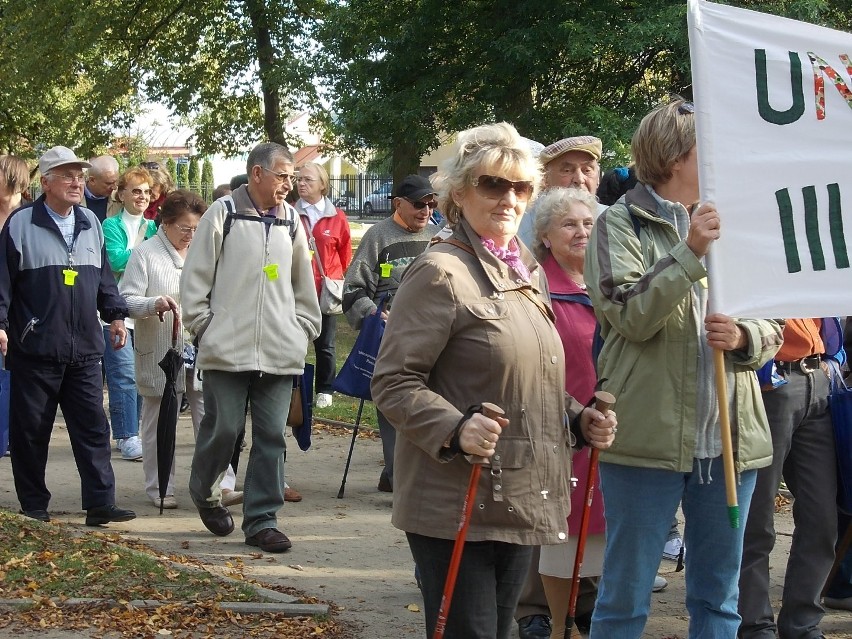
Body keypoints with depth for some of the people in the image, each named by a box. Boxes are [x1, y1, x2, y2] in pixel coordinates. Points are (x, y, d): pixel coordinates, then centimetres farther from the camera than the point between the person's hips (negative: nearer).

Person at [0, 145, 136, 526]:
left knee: (93, 427, 1)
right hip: (35, 349, -4)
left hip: (84, 349, 4)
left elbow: (104, 277, 21)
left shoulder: (91, 224, 13)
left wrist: (115, 314, 12)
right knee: (31, 431, 3)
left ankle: (100, 505, 2)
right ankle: (33, 506, 13)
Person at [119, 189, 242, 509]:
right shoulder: (145, 254, -3)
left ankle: (221, 485, -4)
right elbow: (126, 300, -8)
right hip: (160, 354, -4)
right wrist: (155, 304, -25)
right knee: (159, 422, 5)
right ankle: (160, 489, 14)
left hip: (201, 352, 4)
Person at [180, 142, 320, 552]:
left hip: (280, 352, 4)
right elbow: (195, 276, -1)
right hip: (227, 349, -4)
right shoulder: (223, 214, -2)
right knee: (223, 427, 0)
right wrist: (204, 326, -5)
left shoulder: (290, 222, 12)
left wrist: (303, 329, 12)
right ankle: (204, 493, 28)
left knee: (271, 436, 2)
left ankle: (261, 520, 10)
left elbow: (303, 284, 21)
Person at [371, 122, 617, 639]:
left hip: (520, 500, 8)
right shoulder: (440, 272, -11)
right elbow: (393, 382, -15)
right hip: (455, 506, -8)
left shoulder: (528, 273, 15)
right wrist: (456, 428, -30)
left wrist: (580, 418, 7)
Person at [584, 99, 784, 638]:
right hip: (647, 436, -5)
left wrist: (744, 337, -10)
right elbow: (629, 316, -13)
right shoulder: (620, 223, -1)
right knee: (626, 595, 2)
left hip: (731, 437, 5)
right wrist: (688, 253, -21)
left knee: (719, 596, 12)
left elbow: (772, 328, 12)